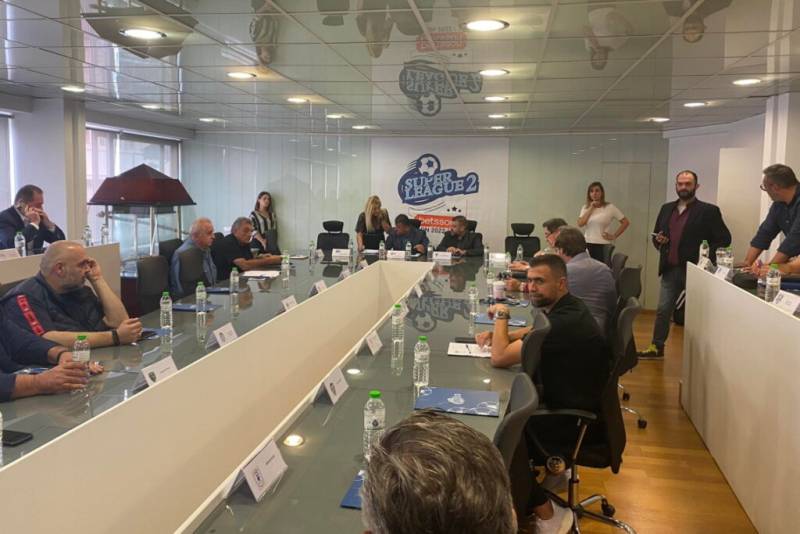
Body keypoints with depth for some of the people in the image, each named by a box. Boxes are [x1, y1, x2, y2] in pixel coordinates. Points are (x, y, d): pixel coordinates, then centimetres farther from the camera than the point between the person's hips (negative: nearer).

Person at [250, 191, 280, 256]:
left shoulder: (272, 215, 17)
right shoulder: (253, 214, 3)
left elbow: (275, 230, 13)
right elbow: (253, 230, -8)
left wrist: (273, 240, -5)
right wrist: (262, 241, -17)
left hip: (271, 244, 4)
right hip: (258, 243, -4)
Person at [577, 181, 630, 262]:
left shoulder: (610, 207, -3)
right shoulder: (585, 208, 9)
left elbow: (626, 222, 0)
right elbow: (580, 224, -6)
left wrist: (614, 236, -2)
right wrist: (591, 209, -7)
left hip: (603, 246, -4)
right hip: (587, 244, 4)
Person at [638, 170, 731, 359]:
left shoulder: (708, 211, -5)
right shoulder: (667, 208, 12)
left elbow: (724, 239, -5)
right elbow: (656, 234, 20)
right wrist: (659, 241, -3)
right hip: (670, 269, 5)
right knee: (663, 310, 9)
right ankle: (657, 347, 21)